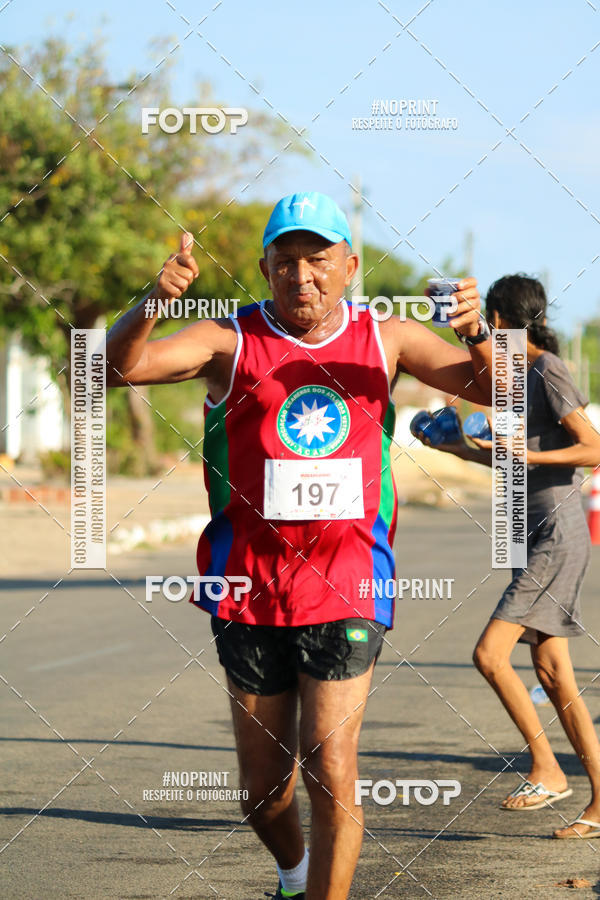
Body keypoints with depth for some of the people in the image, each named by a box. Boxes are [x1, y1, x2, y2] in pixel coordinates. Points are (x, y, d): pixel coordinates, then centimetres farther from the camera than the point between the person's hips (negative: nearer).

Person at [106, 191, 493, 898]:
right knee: (263, 790, 11)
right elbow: (117, 366, -15)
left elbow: (493, 389, 1)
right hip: (249, 592, 0)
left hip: (347, 592, 0)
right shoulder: (230, 341, -2)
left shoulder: (384, 340, 5)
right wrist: (152, 303, -36)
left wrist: (477, 334, -21)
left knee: (330, 774, -13)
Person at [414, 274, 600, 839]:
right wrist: (456, 448, 29)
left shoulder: (549, 372, -11)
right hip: (538, 538, 9)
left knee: (490, 654, -14)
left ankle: (547, 771, -7)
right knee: (553, 676, 6)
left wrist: (525, 454, -23)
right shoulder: (525, 376, 17)